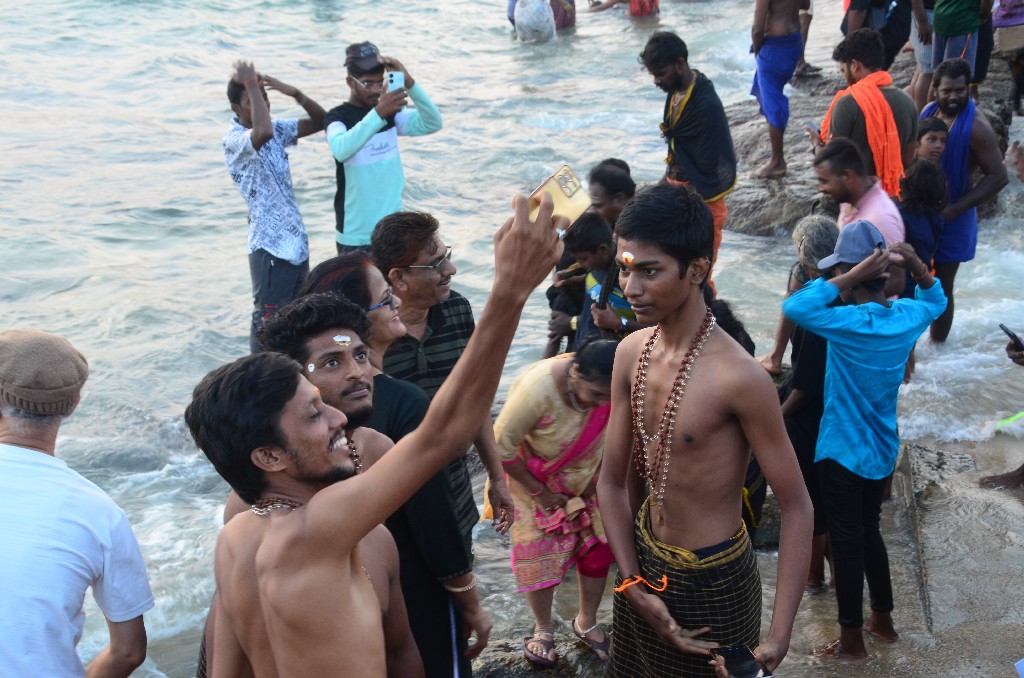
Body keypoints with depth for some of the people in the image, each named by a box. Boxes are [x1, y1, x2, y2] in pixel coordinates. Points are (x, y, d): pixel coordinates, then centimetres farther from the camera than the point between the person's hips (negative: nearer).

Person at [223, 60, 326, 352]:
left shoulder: (276, 129, 8)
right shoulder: (234, 139, -16)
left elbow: (319, 121, 10)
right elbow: (263, 133, -37)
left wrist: (294, 93, -7)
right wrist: (251, 85, -26)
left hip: (295, 238, 8)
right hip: (270, 243, -8)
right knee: (268, 318, 1)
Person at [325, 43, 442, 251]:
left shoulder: (390, 113, 7)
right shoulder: (338, 116, -10)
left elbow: (433, 123, -7)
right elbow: (341, 150, -32)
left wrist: (408, 82, -19)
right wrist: (378, 113, -41)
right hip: (355, 235, -5)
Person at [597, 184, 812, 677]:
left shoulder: (738, 377, -26)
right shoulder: (631, 353, -6)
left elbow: (796, 507, -20)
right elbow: (613, 480, 0)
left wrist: (779, 636, -23)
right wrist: (634, 586, -8)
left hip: (712, 581, -6)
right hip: (646, 561, 6)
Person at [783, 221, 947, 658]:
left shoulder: (850, 323, -27)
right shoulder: (908, 316, -5)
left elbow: (794, 307, -34)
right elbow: (937, 300, 18)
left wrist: (851, 277, -30)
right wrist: (916, 266, -1)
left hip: (843, 452, -7)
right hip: (882, 451, 7)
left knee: (846, 543, 8)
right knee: (868, 532, 24)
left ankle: (852, 641, 22)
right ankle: (883, 620, 39)